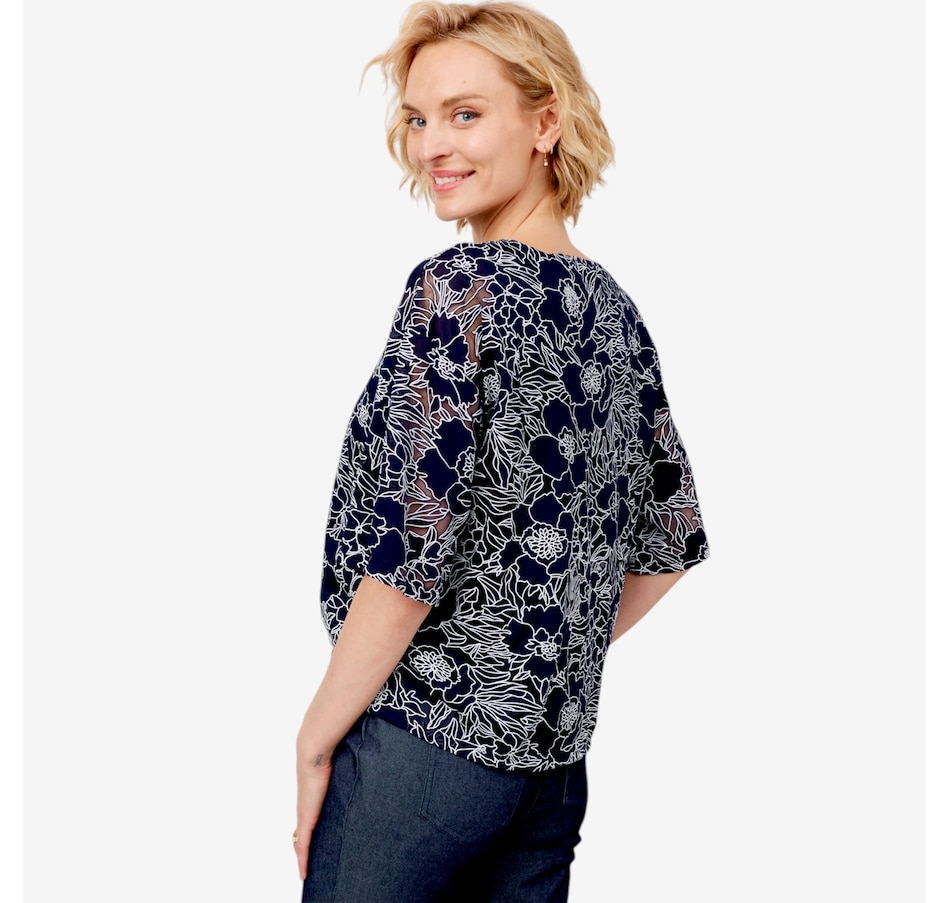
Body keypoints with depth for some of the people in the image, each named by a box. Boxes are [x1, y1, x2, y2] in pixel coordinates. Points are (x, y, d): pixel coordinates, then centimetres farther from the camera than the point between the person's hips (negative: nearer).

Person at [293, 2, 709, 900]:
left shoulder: (457, 286, -15)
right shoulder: (613, 306, 7)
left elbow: (412, 548, -20)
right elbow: (672, 543, 14)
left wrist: (316, 737, -9)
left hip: (425, 734, -7)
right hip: (558, 752, 7)